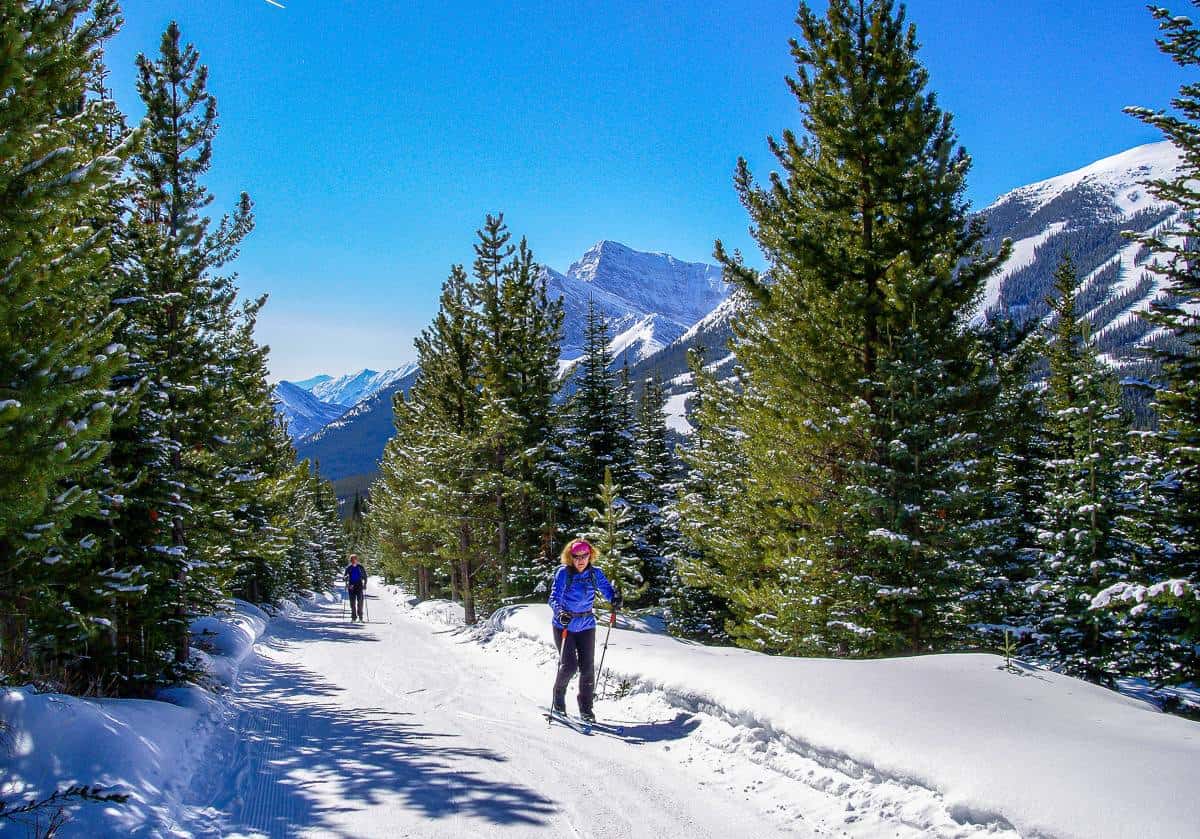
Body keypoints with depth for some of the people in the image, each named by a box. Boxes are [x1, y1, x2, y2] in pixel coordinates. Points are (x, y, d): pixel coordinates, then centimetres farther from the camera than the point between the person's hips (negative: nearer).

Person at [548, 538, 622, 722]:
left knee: (587, 668, -1)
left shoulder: (595, 573, -2)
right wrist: (560, 613, -38)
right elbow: (555, 598, -18)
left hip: (586, 626, 3)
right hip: (564, 626, -3)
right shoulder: (563, 573, -12)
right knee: (569, 665, -10)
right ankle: (559, 695, 20)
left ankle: (586, 709, 14)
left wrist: (615, 597, -24)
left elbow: (606, 588, 0)